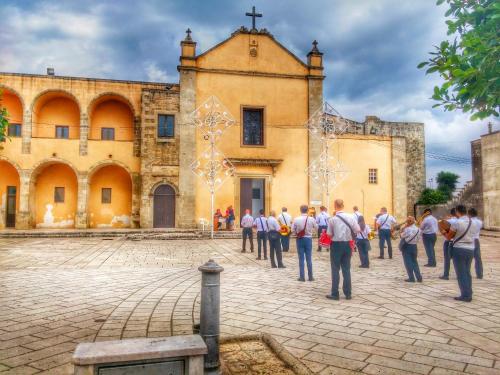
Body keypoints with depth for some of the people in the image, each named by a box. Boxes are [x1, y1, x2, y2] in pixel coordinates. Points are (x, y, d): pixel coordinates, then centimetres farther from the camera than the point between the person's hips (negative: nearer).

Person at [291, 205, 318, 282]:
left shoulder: (296, 219, -12)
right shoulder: (311, 219, -10)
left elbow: (293, 230, -7)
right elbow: (316, 227, 5)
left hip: (300, 239, 0)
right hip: (308, 239, 1)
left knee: (301, 258, 6)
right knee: (309, 258, 8)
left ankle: (302, 276, 9)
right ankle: (310, 276, 13)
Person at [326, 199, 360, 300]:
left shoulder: (332, 219, -10)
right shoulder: (350, 217, -2)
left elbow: (329, 234, -8)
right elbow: (358, 230, 1)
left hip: (336, 244, -3)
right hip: (347, 244, 3)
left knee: (335, 269, 4)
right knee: (346, 269, 11)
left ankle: (335, 294, 6)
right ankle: (348, 293, 15)